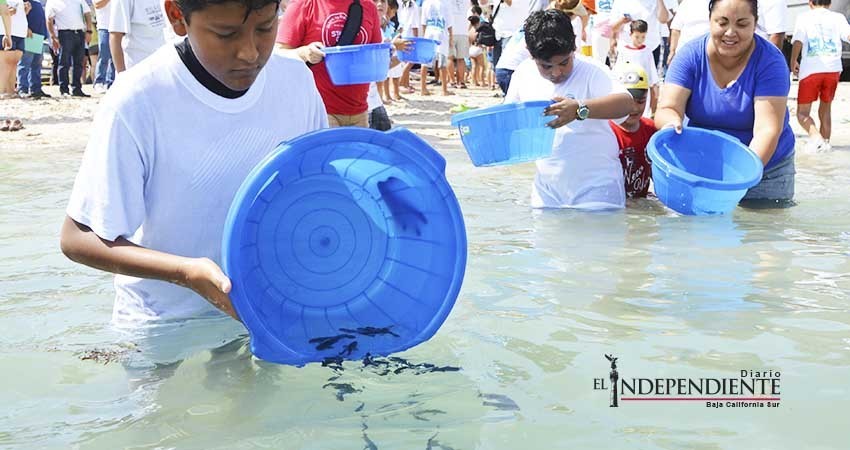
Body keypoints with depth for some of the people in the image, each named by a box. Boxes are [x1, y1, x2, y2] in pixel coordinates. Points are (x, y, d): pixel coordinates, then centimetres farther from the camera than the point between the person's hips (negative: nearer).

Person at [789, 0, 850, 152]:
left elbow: (798, 43, -5)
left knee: (802, 112, 3)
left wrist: (793, 63, 6)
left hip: (810, 70, -2)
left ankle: (815, 136, -22)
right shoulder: (838, 17, 10)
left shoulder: (804, 17, 6)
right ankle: (825, 141, 19)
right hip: (833, 70, 2)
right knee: (826, 109, 20)